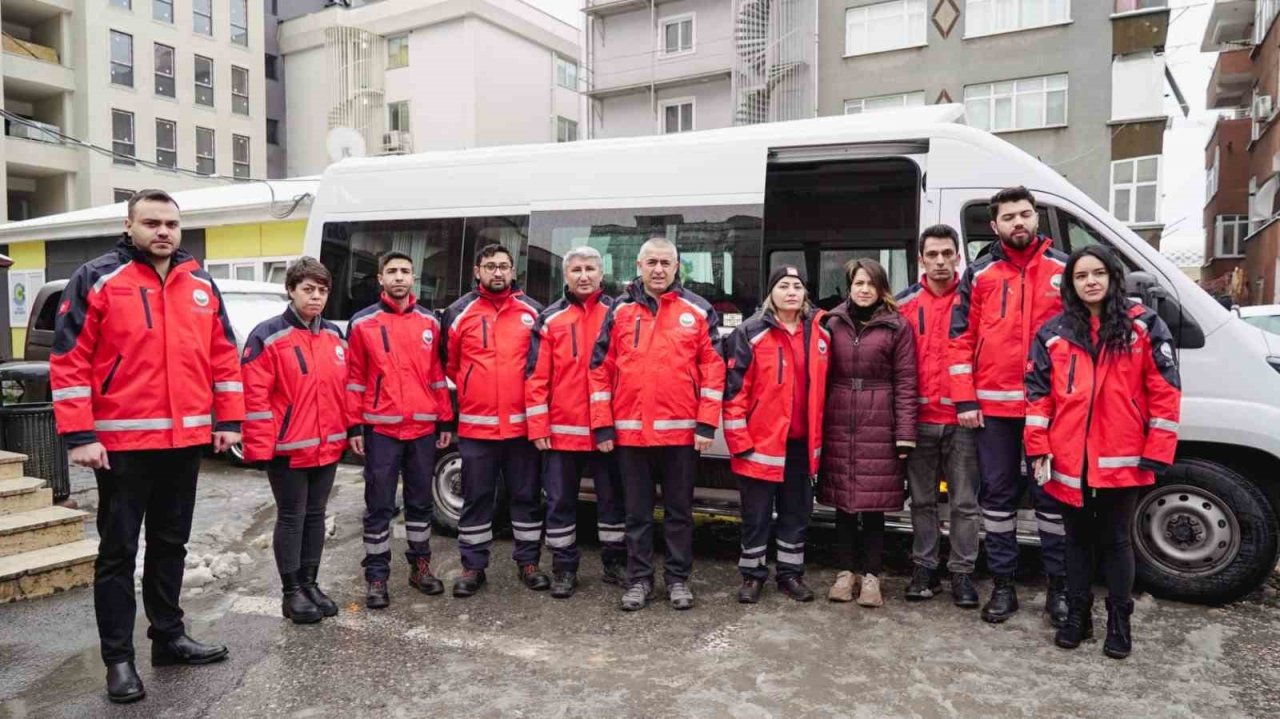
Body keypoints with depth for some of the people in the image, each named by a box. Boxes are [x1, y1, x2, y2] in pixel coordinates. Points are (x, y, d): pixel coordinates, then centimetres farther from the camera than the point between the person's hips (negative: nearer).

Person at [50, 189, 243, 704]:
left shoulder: (202, 285, 9)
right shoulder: (97, 279, -5)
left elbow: (223, 355, 12)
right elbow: (68, 362, -9)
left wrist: (228, 419, 6)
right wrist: (79, 436, -14)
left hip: (185, 441, 5)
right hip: (123, 443, -5)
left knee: (171, 544, 16)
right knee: (118, 552, 5)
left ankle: (169, 637, 29)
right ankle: (118, 657, 16)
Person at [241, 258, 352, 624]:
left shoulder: (335, 336, 10)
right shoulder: (268, 336, -9)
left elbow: (345, 387, 16)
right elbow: (255, 395, -13)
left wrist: (353, 429, 13)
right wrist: (261, 446, -16)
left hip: (328, 447, 6)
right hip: (288, 449, -6)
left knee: (315, 516, 14)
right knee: (291, 518, 4)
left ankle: (309, 583, 27)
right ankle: (291, 592, 16)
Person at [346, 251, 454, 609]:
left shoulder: (430, 322, 9)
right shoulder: (362, 323, 0)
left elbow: (438, 375, 11)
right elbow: (354, 379, 0)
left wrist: (446, 421, 8)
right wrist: (355, 426, -5)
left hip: (424, 429, 3)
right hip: (380, 430, -3)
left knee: (421, 501, 13)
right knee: (379, 506, 3)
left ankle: (420, 566, 27)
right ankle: (376, 576, 13)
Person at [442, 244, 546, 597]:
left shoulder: (532, 312, 5)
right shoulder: (459, 313, 2)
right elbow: (449, 365, 10)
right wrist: (471, 394, 10)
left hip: (523, 424, 1)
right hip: (476, 425, -1)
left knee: (527, 495, 9)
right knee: (476, 498, 8)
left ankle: (528, 562, 22)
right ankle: (473, 566, 20)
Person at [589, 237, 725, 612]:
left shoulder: (698, 311, 3)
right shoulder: (619, 311, 6)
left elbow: (713, 370, -1)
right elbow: (601, 370, 4)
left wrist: (706, 425, -7)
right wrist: (602, 426, -1)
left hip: (682, 431, -1)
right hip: (630, 431, 1)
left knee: (679, 510, 11)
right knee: (637, 511, 11)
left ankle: (678, 578, 24)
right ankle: (639, 578, 24)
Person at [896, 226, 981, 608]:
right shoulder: (905, 304, 5)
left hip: (963, 419, -2)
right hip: (920, 418, 2)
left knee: (964, 502, 6)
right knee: (922, 500, 11)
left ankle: (962, 572, 17)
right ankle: (924, 567, 23)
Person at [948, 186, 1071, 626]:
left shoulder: (1064, 269, 6)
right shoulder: (979, 275, 5)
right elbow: (960, 339, 3)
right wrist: (964, 400, -4)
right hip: (993, 407, 1)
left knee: (1053, 493, 6)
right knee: (998, 494, 8)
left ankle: (1059, 588, 19)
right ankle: (1003, 586, 20)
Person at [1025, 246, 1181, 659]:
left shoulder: (1144, 327, 0)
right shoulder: (1053, 333, 5)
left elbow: (1165, 393, -2)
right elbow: (1038, 394, 3)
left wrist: (1156, 453, -7)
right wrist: (1038, 449, -3)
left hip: (1122, 461, -2)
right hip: (1069, 462, 2)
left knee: (1116, 541, 10)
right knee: (1078, 539, 14)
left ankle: (1119, 621, 25)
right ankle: (1078, 614, 27)